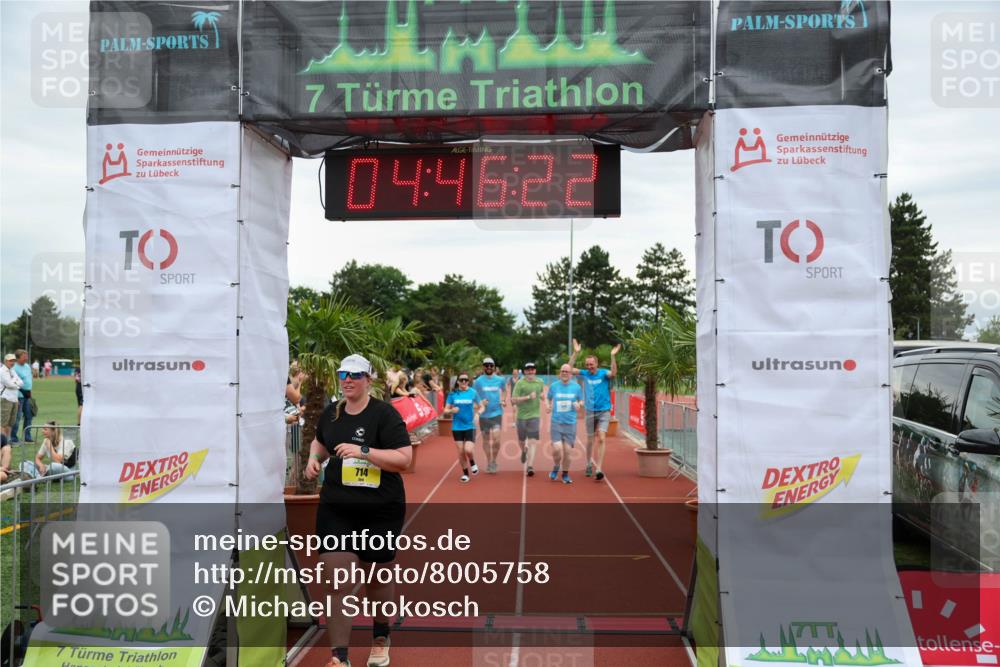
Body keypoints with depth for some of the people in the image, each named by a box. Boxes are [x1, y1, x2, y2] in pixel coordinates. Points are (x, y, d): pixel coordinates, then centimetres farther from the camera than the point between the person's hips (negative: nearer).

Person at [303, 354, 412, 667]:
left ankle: (381, 638, 40)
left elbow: (404, 458, -18)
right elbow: (320, 441, 25)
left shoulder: (384, 413, -12)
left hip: (380, 510, -3)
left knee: (379, 577, 15)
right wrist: (314, 459, 4)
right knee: (339, 583, -4)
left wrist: (363, 451, -26)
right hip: (335, 509, 3)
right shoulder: (331, 412, 4)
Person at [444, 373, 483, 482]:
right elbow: (445, 410, 3)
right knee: (461, 452, 4)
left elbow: (481, 407, 7)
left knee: (468, 450, -15)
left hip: (470, 426, -1)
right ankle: (465, 473, 24)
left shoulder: (473, 392, -2)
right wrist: (451, 410, -19)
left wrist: (479, 411, -15)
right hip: (457, 427, 1)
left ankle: (472, 463, 19)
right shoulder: (453, 394, 0)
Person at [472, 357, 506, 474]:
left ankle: (494, 460, 10)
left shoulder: (500, 380, 1)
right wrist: (480, 402, -17)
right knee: (486, 439, 9)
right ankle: (489, 462, 26)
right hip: (484, 414, 0)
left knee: (496, 439, -12)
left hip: (497, 413, 0)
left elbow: (504, 390, 21)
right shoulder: (478, 381, -3)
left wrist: (504, 400, 5)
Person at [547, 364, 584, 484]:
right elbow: (548, 398, 18)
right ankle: (556, 467, 19)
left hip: (570, 423, 1)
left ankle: (565, 475, 21)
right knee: (557, 449, -12)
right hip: (556, 422, 0)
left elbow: (582, 401, 13)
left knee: (567, 451, 1)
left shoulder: (577, 387, 3)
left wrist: (579, 404, -9)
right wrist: (547, 406, -3)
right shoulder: (554, 386, 4)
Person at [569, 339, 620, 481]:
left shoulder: (603, 373, -5)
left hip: (604, 411, -3)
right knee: (590, 440, 12)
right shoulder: (585, 374, 3)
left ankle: (598, 469, -17)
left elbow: (613, 373, -26)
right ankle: (589, 465, 29)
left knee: (602, 439, -14)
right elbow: (570, 369, -5)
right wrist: (575, 353, -11)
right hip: (590, 412, 3)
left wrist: (612, 356, -33)